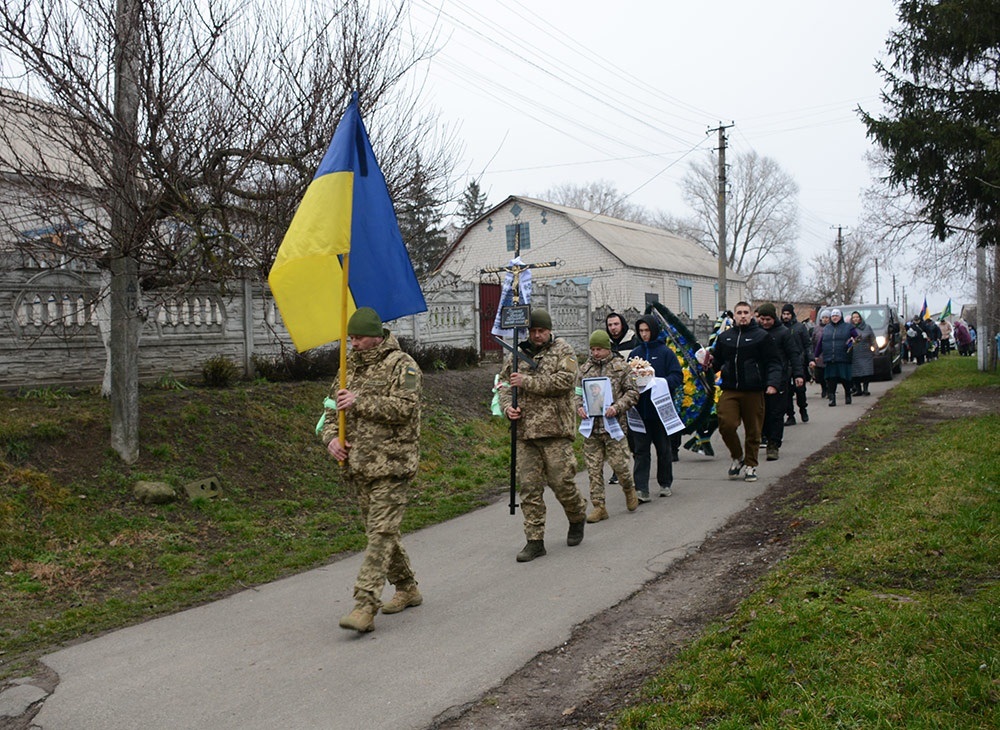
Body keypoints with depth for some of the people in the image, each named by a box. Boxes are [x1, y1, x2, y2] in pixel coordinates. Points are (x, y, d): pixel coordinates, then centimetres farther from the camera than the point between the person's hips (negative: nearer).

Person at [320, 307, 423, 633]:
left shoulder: (401, 364, -7)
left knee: (381, 532, -10)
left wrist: (361, 402, -21)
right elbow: (333, 409, 18)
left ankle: (365, 606, -13)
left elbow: (405, 407, -20)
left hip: (392, 463, -8)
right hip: (360, 466, 8)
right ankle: (407, 589, 31)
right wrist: (331, 437, -2)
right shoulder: (351, 366, 15)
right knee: (380, 530, 15)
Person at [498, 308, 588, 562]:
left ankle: (578, 518, 29)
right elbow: (504, 384, 20)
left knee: (561, 481, -2)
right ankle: (535, 541, 9)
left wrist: (528, 382, -14)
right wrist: (507, 406, -1)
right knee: (529, 486, 2)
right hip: (525, 431, 4)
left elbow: (565, 380, -13)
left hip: (555, 429, -4)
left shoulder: (563, 350, 2)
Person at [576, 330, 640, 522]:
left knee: (619, 463, -4)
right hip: (591, 425, 3)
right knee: (593, 468, 3)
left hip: (613, 424, -3)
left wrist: (617, 407, -14)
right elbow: (577, 392, 19)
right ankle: (598, 506, 11)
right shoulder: (585, 369, 12)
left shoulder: (621, 367, 1)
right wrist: (579, 407, -1)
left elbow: (632, 393, 0)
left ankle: (629, 490, 28)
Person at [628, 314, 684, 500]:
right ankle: (641, 489, 0)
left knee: (664, 448, 12)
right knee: (640, 450, 0)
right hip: (640, 410, 2)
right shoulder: (634, 353, 8)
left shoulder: (665, 352, -2)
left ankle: (665, 484, 27)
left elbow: (677, 376, -7)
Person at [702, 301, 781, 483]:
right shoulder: (724, 337, 13)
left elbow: (773, 363, -2)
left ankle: (751, 465, 20)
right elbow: (718, 361, 22)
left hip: (753, 391, -2)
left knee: (753, 431, 5)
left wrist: (773, 383, -16)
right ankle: (737, 457, 15)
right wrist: (711, 362, -2)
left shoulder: (762, 336, 1)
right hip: (729, 391, 2)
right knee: (726, 425, -10)